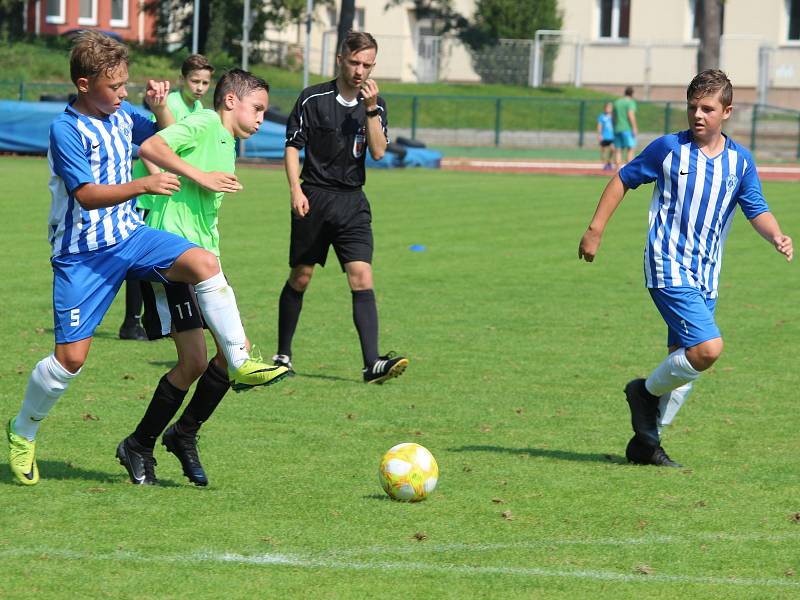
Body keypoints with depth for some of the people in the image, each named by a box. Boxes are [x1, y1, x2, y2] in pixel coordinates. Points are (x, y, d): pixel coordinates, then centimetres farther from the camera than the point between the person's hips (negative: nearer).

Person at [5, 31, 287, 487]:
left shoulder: (123, 115, 5)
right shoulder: (66, 129, -15)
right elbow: (87, 194, -24)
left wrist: (161, 105, 4)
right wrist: (143, 185, -35)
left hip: (130, 235, 6)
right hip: (82, 255, -6)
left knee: (204, 263, -21)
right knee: (71, 357, -8)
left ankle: (241, 364, -16)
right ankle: (23, 433, 16)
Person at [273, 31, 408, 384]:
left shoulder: (375, 105, 7)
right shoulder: (313, 99, -2)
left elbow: (378, 151, -5)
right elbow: (293, 146, 0)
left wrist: (371, 109, -14)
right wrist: (295, 189, -11)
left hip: (352, 202, 2)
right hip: (314, 197, -2)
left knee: (362, 277, -12)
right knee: (300, 277, 6)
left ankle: (372, 364, -20)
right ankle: (283, 355, 23)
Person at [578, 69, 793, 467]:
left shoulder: (740, 161, 6)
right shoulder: (669, 148, -4)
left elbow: (757, 210, 5)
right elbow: (624, 180, 6)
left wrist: (776, 237, -16)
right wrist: (595, 230, 4)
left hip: (706, 277, 5)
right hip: (668, 267, -5)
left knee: (685, 364, 9)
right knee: (708, 348, -21)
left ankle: (645, 443, 22)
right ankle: (647, 391, 4)